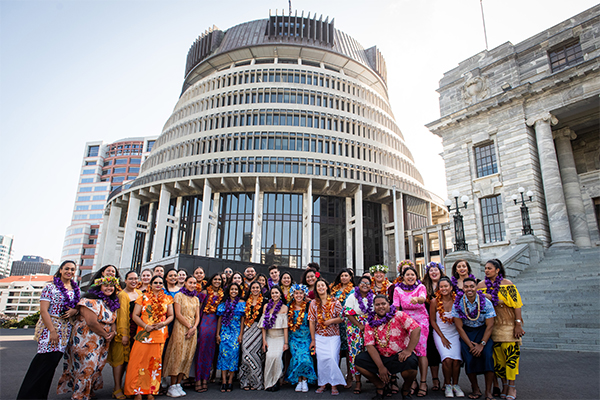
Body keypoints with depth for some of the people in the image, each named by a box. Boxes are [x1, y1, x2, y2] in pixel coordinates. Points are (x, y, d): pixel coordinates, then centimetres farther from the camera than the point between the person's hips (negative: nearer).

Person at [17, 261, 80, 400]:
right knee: (47, 361, -11)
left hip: (65, 330, 5)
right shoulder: (50, 287, -4)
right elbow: (43, 310, -10)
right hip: (49, 327, -5)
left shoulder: (76, 290, 12)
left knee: (52, 361, 6)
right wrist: (52, 331, -17)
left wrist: (75, 311, -6)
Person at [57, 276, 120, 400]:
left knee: (96, 368, 14)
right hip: (86, 340, -8)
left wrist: (113, 332, -7)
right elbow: (91, 322, -24)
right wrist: (105, 335, -14)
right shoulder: (91, 300, -17)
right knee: (86, 368, -2)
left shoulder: (112, 303, 10)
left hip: (102, 342, 8)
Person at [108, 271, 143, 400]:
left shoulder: (139, 293, 11)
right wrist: (123, 334, -15)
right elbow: (122, 315, -13)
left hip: (138, 330, 6)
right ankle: (117, 389, 7)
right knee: (120, 358, 0)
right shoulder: (122, 295, -9)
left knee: (132, 359, 10)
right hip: (125, 330, -6)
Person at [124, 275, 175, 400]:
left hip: (160, 334, 2)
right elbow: (135, 315, 0)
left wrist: (163, 323, -8)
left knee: (156, 362, 5)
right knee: (140, 361, -3)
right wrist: (145, 326, -13)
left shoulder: (167, 299, 10)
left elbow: (171, 316, 10)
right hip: (144, 334, -2)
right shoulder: (143, 298, 4)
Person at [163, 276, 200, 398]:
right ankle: (172, 386, 2)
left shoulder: (196, 299, 15)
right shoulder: (179, 295, -2)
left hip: (192, 330, 5)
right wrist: (189, 326, -9)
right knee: (177, 355, -6)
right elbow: (178, 314, -9)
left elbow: (197, 316, 12)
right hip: (180, 328, -5)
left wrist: (194, 328, -6)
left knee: (188, 357, 4)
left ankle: (178, 384, 12)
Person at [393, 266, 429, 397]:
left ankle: (423, 383, 2)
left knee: (421, 350, -7)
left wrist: (417, 299, -49)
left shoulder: (421, 287, -5)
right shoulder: (398, 289, 0)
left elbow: (423, 298, -26)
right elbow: (395, 307, -2)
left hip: (421, 321, -1)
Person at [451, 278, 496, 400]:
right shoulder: (457, 304, -11)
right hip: (466, 333, 0)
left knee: (487, 356, -21)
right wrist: (470, 345, -14)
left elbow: (490, 325, -9)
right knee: (469, 358, -16)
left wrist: (482, 344, -16)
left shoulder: (486, 302, -11)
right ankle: (476, 389, 5)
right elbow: (459, 327, -8)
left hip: (483, 331, 0)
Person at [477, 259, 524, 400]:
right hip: (491, 325, 2)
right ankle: (504, 384, 17)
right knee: (497, 356, 4)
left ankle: (512, 386, 4)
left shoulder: (507, 284, -1)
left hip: (508, 324, -2)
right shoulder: (481, 285, 6)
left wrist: (518, 324, -9)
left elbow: (516, 304, -4)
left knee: (511, 353, -6)